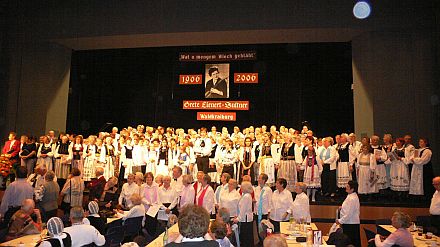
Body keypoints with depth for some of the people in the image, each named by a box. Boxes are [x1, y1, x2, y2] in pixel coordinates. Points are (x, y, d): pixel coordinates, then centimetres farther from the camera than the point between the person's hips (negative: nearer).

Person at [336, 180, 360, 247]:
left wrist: (340, 221, -16)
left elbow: (349, 214, -23)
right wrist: (342, 208, 7)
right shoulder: (350, 196, 8)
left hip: (351, 224, -10)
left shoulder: (352, 199, -23)